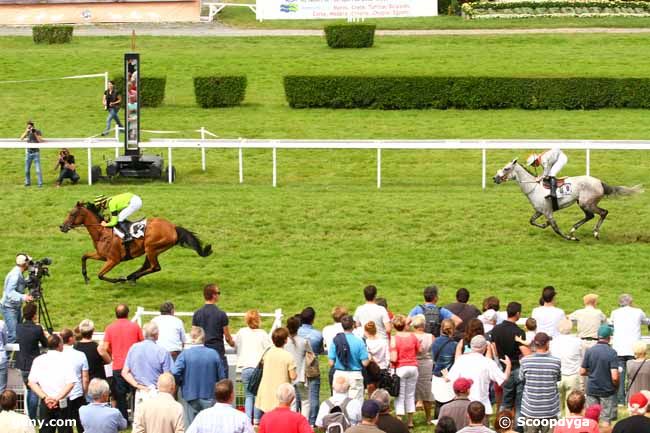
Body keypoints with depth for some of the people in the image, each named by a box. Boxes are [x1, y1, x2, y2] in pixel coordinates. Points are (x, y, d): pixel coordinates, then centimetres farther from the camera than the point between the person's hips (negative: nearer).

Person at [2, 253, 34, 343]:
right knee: (13, 335, -15)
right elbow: (10, 292, -31)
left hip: (16, 307, 10)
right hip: (9, 308, -10)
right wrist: (23, 297, -45)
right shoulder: (15, 275, -22)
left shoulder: (20, 274, 7)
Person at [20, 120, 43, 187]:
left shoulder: (38, 132, -5)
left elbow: (41, 141, -16)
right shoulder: (27, 132, 4)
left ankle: (40, 183, -2)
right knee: (27, 169, 8)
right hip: (28, 152, 4)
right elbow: (21, 138, -7)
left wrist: (35, 133, -20)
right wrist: (26, 132, -18)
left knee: (38, 169, -9)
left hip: (36, 152, -4)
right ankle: (27, 182, 21)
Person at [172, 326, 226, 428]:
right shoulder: (214, 354, -6)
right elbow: (222, 377, -1)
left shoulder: (184, 354, -11)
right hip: (209, 398, 1)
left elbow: (175, 375, -16)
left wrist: (182, 383, 5)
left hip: (190, 398, -1)